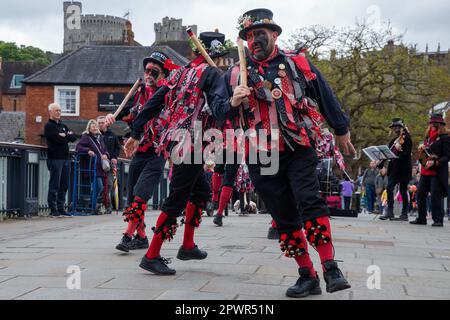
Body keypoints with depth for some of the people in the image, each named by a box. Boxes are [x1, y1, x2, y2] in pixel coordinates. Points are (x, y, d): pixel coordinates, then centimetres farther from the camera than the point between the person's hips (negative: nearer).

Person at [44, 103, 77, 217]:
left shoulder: (63, 126, 21)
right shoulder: (49, 126, -1)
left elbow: (73, 138, 8)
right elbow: (59, 139, -15)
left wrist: (64, 135, -5)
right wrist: (68, 136, 1)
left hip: (66, 158, 7)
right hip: (55, 158, -7)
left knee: (64, 185, 8)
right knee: (54, 185, -5)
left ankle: (61, 208, 13)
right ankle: (53, 209, -2)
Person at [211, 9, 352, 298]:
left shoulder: (298, 64, 5)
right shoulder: (235, 75, 10)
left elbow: (325, 97, 14)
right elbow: (218, 111, 8)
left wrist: (342, 131, 21)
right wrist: (233, 103, -14)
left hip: (299, 152, -2)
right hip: (262, 160, 3)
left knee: (311, 203, -22)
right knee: (285, 219, 5)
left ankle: (331, 269, -18)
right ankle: (308, 277, 14)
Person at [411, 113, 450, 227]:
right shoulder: (428, 137, 17)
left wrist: (435, 162, -24)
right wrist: (422, 149, 4)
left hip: (438, 172, -8)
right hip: (425, 171, 8)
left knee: (436, 195, -8)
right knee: (420, 194, 7)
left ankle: (438, 220, 0)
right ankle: (421, 218, 16)